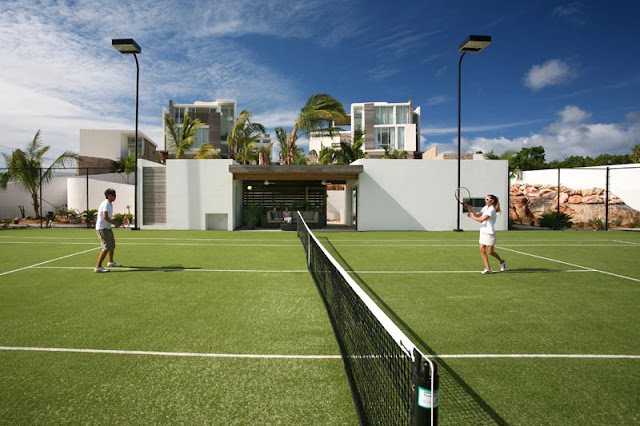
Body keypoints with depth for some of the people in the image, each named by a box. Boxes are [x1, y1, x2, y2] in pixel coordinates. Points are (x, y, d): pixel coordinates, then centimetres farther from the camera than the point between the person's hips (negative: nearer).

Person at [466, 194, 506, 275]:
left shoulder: (491, 210, -17)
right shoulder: (485, 208, 10)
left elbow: (481, 220, -22)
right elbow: (477, 215, 10)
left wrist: (471, 216, -18)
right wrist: (471, 209, -3)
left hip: (489, 233, -8)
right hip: (483, 231, 8)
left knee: (491, 252, 3)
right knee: (482, 250, -1)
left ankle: (502, 262, 30)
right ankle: (488, 269, 4)